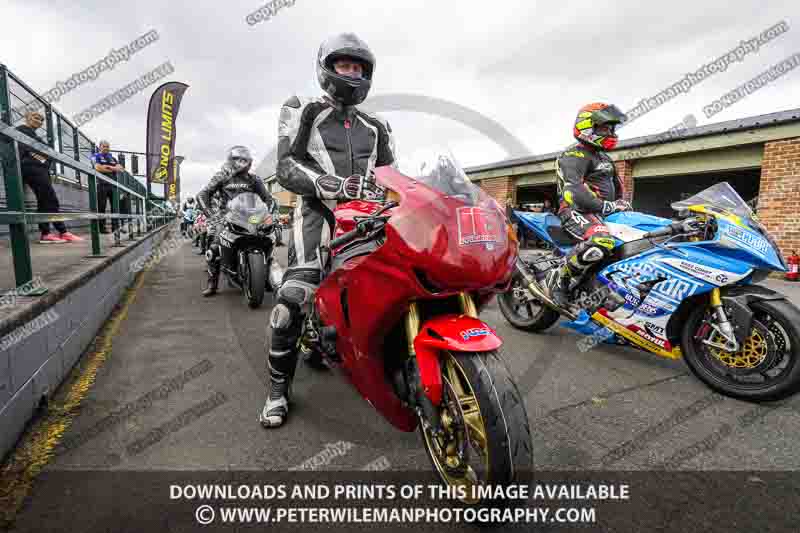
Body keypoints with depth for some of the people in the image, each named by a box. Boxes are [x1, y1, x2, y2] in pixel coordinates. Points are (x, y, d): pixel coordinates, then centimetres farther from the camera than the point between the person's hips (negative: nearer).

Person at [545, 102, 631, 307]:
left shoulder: (603, 158, 26)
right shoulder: (575, 156, -7)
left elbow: (616, 189, 33)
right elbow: (573, 191, -23)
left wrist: (622, 204, 14)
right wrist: (607, 206, -26)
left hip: (603, 212, 10)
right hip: (577, 211, -10)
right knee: (601, 241, -39)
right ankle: (559, 278, -23)